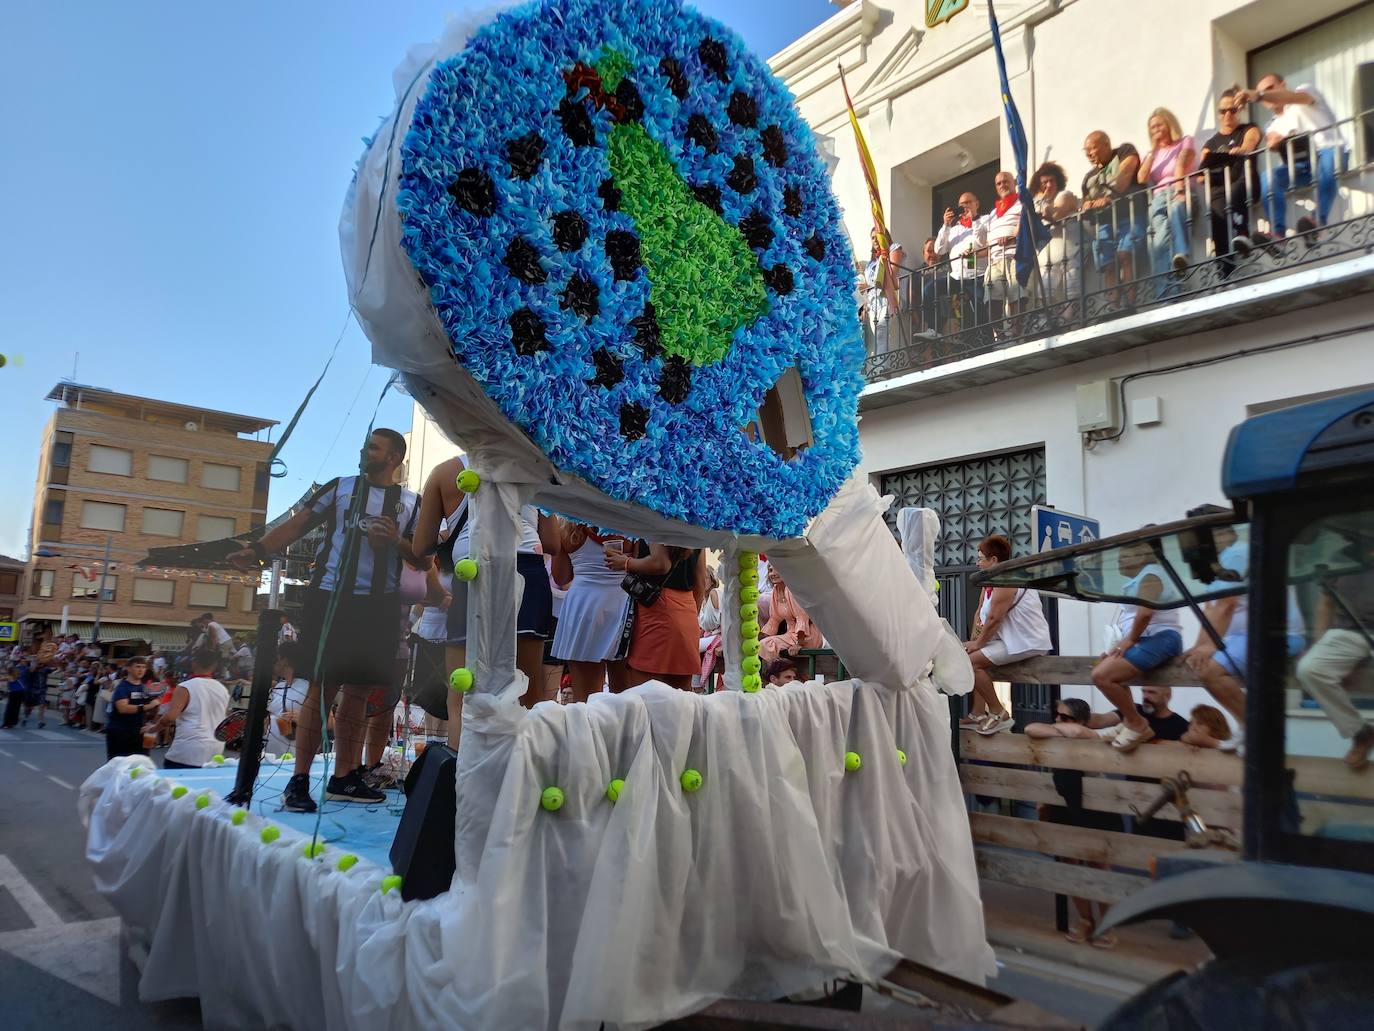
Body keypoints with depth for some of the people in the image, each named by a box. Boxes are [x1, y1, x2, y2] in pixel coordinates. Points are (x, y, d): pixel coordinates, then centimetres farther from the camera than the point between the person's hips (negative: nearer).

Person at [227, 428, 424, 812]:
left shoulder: (411, 503, 10)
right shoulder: (339, 487, 9)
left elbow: (423, 560, 7)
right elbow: (298, 524, 2)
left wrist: (396, 540, -11)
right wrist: (258, 550, -12)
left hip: (380, 606, 2)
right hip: (331, 597, -2)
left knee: (358, 688, 8)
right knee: (323, 687, -4)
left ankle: (344, 777, 16)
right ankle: (299, 780, 3)